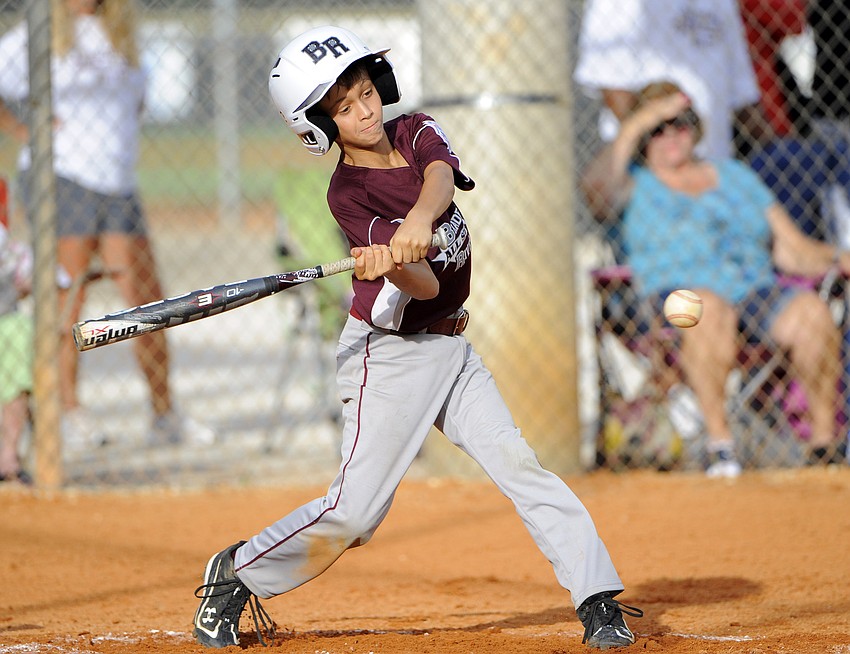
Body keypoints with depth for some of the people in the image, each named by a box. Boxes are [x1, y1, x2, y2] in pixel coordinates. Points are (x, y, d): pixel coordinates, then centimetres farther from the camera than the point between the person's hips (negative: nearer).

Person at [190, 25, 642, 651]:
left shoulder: (415, 131, 2)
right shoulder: (348, 194, -14)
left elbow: (441, 175, -23)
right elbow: (425, 285, -23)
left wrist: (419, 218, -43)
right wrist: (391, 266, -45)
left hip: (450, 349, 5)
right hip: (389, 354, -5)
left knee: (518, 463, -7)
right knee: (354, 510, -8)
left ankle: (599, 601, -8)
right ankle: (235, 575, 9)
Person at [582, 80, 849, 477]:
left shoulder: (735, 176, 24)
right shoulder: (635, 186, 15)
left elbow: (791, 251, 18)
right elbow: (597, 181, -11)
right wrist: (638, 123, -13)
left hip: (757, 291, 3)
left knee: (813, 311, -29)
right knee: (708, 308, -40)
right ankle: (719, 441, -39)